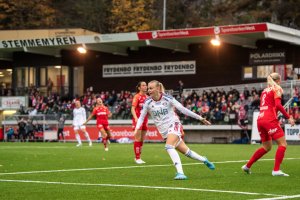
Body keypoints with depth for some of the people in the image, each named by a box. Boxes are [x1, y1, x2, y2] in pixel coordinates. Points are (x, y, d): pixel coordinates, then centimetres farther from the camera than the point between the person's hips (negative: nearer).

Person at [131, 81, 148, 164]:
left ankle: (138, 157, 15)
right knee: (138, 139, -7)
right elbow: (133, 109, -15)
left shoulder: (147, 97, 11)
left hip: (145, 119, 7)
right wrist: (136, 118, -29)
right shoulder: (137, 96, -8)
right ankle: (137, 158, -3)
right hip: (138, 119, -7)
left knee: (142, 140, 8)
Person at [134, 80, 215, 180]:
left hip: (173, 124, -4)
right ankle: (204, 160, 33)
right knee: (185, 151, 8)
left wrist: (200, 118, -7)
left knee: (169, 147, -29)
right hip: (163, 131, 4)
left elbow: (183, 109, -8)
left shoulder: (167, 98, -13)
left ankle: (180, 172, -33)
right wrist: (137, 128, -16)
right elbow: (141, 117, 3)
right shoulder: (147, 102, -5)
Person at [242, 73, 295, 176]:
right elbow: (278, 105, -14)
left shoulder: (265, 90, 21)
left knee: (266, 147, 20)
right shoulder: (276, 89, 0)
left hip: (260, 119, 8)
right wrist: (288, 117, -12)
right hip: (270, 120, -8)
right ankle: (276, 170, -16)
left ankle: (247, 166, 22)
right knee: (282, 144, -5)